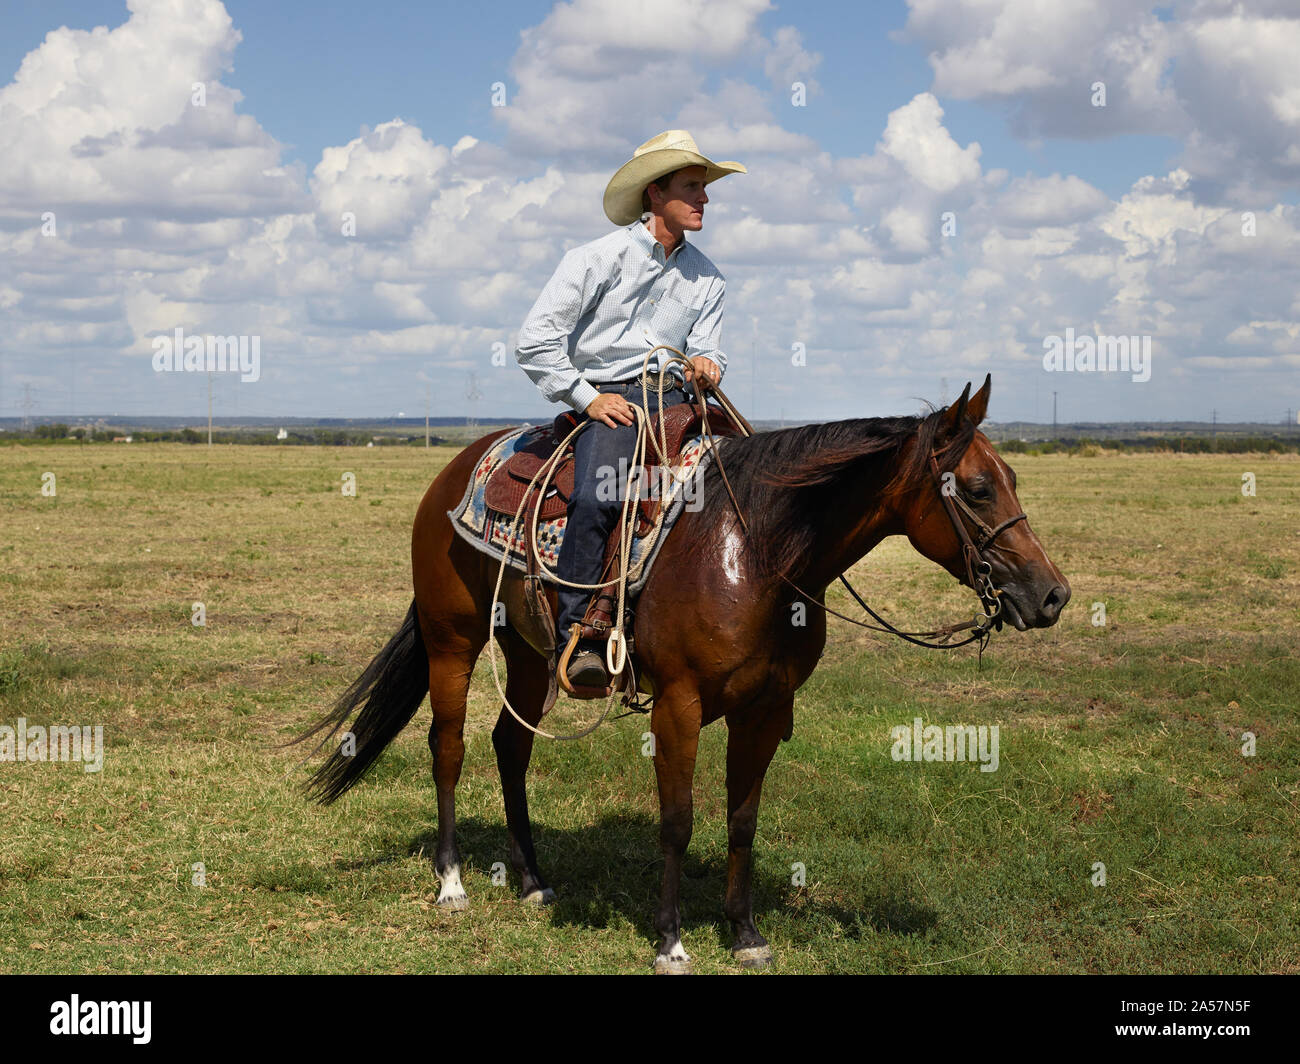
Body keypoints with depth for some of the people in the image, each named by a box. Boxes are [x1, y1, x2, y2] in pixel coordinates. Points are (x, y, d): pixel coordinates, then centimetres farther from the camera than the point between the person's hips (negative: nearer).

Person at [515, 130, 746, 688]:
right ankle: (577, 641, -31)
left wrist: (706, 366, -6)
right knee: (597, 497, -32)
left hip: (675, 397, 5)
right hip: (610, 401, -5)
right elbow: (535, 340, -2)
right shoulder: (600, 258, 1)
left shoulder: (706, 278, 17)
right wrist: (587, 397, -8)